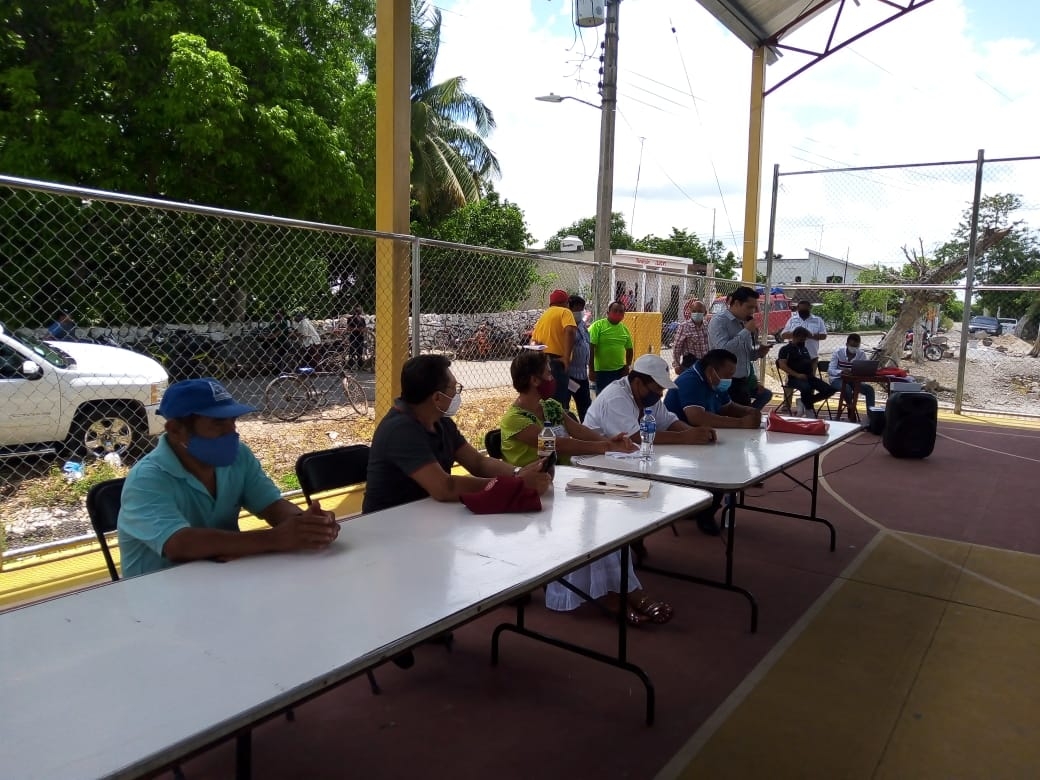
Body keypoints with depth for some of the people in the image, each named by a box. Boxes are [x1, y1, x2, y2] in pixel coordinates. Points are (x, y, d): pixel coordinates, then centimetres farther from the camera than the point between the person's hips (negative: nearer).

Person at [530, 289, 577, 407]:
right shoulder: (564, 312, 0)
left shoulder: (543, 315, 22)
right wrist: (567, 358, -21)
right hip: (555, 361, -8)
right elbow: (570, 331, -18)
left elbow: (533, 340, 22)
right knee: (559, 402, -7)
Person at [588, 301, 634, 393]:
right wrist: (591, 370, -15)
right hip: (602, 371, -5)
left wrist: (627, 366, 7)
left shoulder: (624, 329, 8)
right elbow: (590, 348, -13)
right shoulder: (597, 326, -9)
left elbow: (629, 349, 18)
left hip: (620, 371, 5)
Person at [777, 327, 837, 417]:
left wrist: (813, 374, 11)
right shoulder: (786, 349, 2)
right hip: (795, 378, -7)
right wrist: (797, 375, -19)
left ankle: (805, 402, 0)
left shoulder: (804, 349, 25)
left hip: (809, 376, 7)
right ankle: (810, 411, -19)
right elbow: (782, 365, -11)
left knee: (829, 390, -10)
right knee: (806, 388, -40)